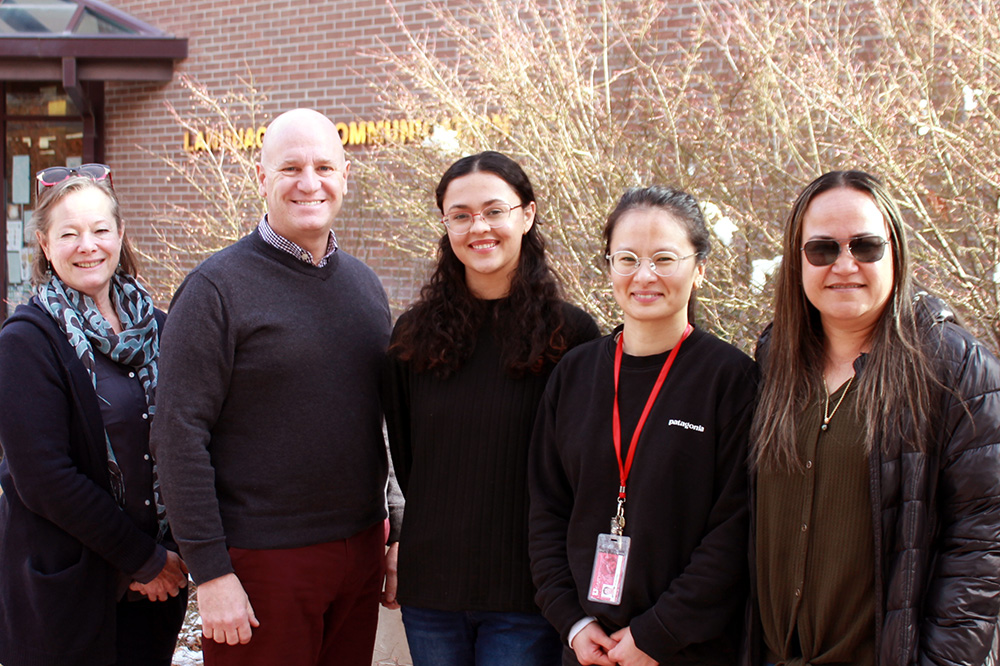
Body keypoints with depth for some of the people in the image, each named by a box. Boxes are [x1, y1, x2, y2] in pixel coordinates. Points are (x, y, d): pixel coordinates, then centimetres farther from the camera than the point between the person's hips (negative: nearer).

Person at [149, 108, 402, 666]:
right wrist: (211, 573, -16)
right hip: (262, 558, -5)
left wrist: (388, 535, 14)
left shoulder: (365, 284, 10)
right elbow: (180, 437, -13)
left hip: (360, 550, 6)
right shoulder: (218, 287, -9)